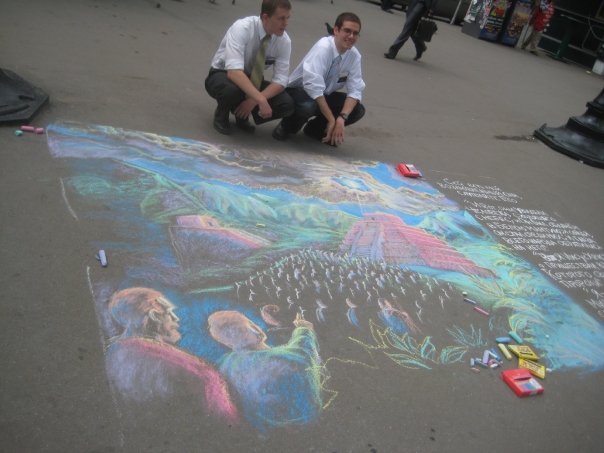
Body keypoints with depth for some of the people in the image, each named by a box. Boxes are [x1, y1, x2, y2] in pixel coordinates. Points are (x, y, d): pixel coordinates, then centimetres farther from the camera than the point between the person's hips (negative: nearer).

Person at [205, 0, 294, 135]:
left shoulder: (284, 40, -15)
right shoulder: (242, 28, -29)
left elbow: (280, 80, -17)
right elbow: (234, 71, -40)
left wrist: (254, 100, -32)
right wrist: (261, 100, -48)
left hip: (253, 80, 4)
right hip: (223, 75, -4)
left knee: (286, 104, -21)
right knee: (232, 89, -41)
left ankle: (242, 115, 4)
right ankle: (221, 115, -5)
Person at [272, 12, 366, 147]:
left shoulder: (354, 55, -10)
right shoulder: (323, 47, -27)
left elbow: (355, 90, -12)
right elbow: (313, 86, -36)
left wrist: (342, 118, -30)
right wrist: (332, 119, -35)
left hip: (324, 95, 6)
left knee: (358, 110, -15)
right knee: (308, 106, -39)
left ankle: (315, 128, 6)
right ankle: (287, 126, -3)